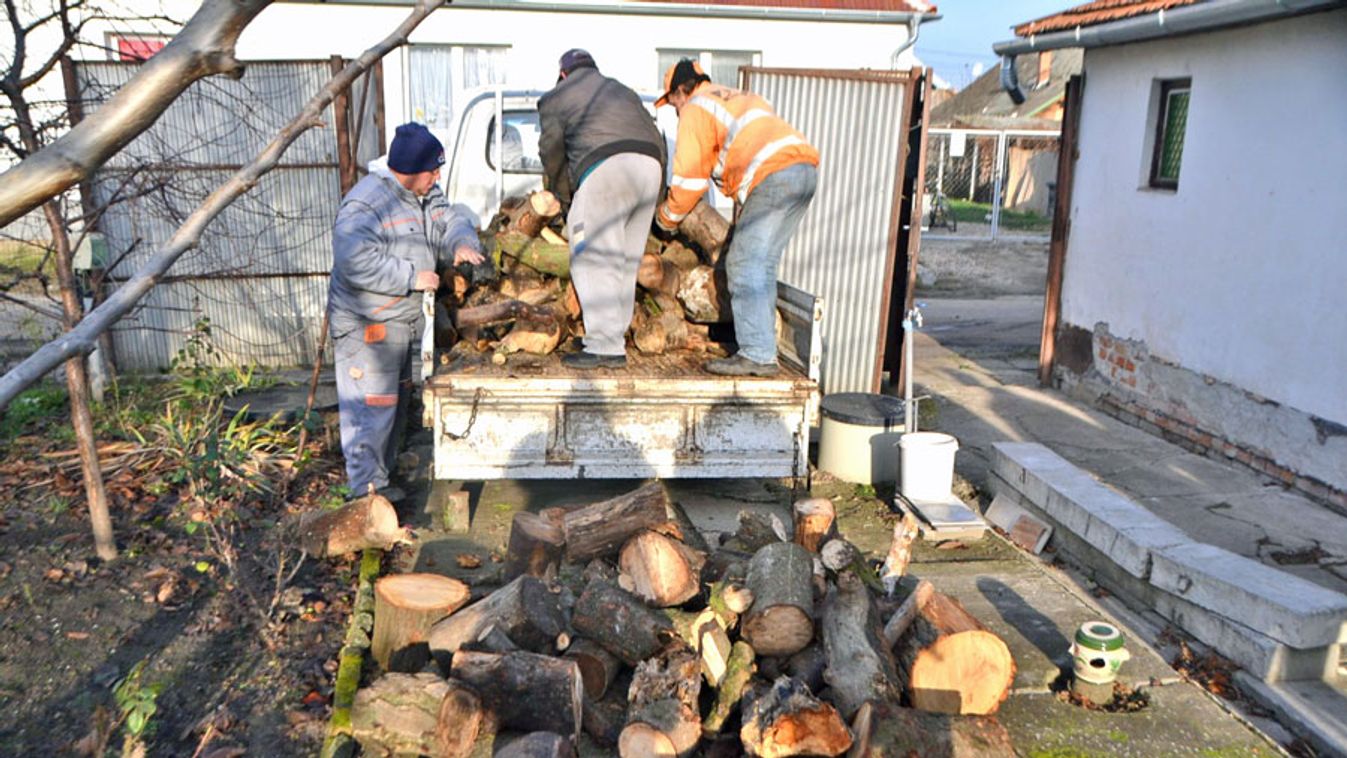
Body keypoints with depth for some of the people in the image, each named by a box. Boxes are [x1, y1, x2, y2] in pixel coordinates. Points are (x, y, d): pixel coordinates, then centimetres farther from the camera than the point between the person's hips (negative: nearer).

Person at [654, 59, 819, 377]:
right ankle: (761, 347, 13)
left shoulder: (696, 109, 8)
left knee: (745, 264, -6)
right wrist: (742, 219, 32)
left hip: (774, 175, -9)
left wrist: (666, 220, 21)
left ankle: (757, 355, -10)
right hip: (806, 167, 9)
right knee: (761, 264, 12)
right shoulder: (743, 98, 35)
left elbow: (689, 178, 5)